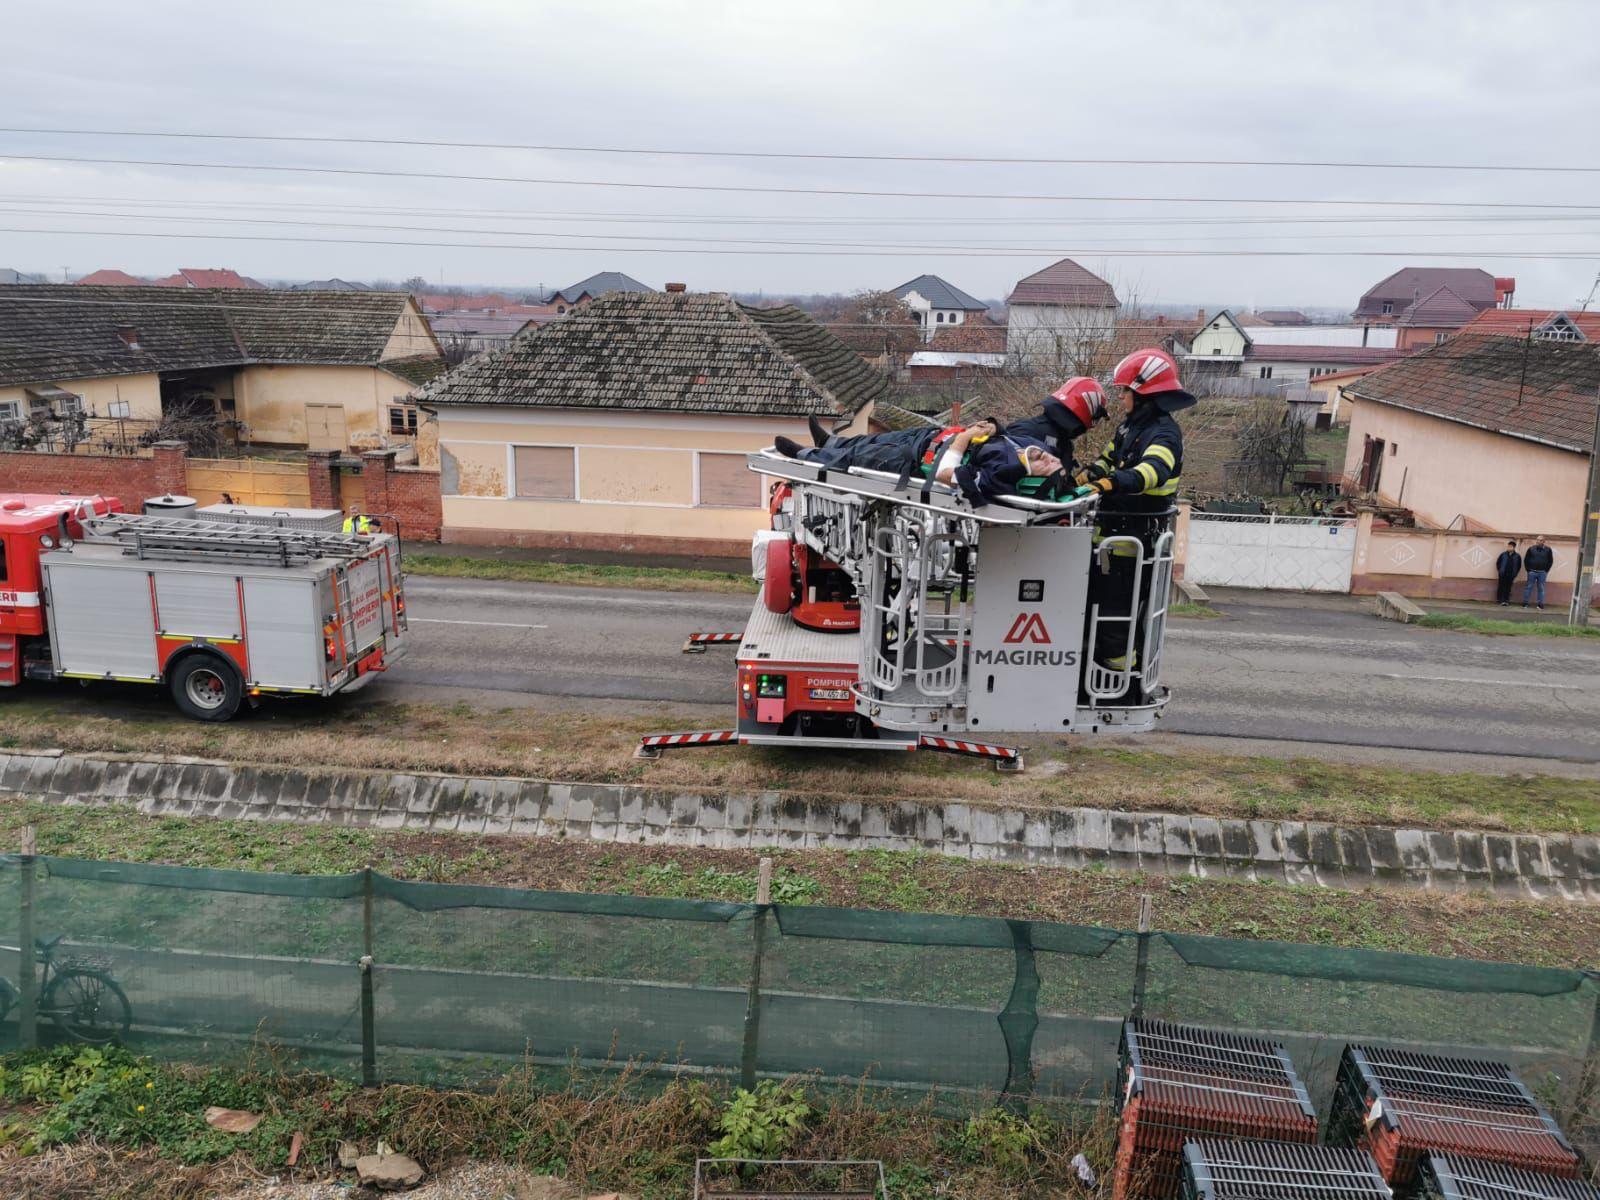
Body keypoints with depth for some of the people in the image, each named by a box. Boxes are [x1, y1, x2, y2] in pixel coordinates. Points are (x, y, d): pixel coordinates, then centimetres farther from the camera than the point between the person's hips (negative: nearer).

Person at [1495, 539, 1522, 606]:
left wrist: (1514, 574, 4)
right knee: (1501, 587, 1)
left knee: (1508, 588, 3)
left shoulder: (1517, 556, 0)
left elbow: (1519, 566, 7)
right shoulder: (1503, 554, -1)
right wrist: (1499, 570, 5)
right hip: (1502, 575, 0)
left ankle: (1506, 600, 8)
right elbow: (1498, 562, 9)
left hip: (1510, 576, 0)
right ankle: (1501, 600, 8)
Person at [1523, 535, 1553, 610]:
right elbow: (1526, 560, 7)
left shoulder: (1548, 550, 3)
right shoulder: (1531, 549, 3)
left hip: (1542, 573, 0)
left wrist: (1546, 570, 1)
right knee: (1529, 587, 2)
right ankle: (1524, 603, 5)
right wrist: (1528, 569, 0)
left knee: (1541, 588, 4)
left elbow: (1550, 561, 8)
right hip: (1532, 572, 0)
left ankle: (1540, 604, 7)